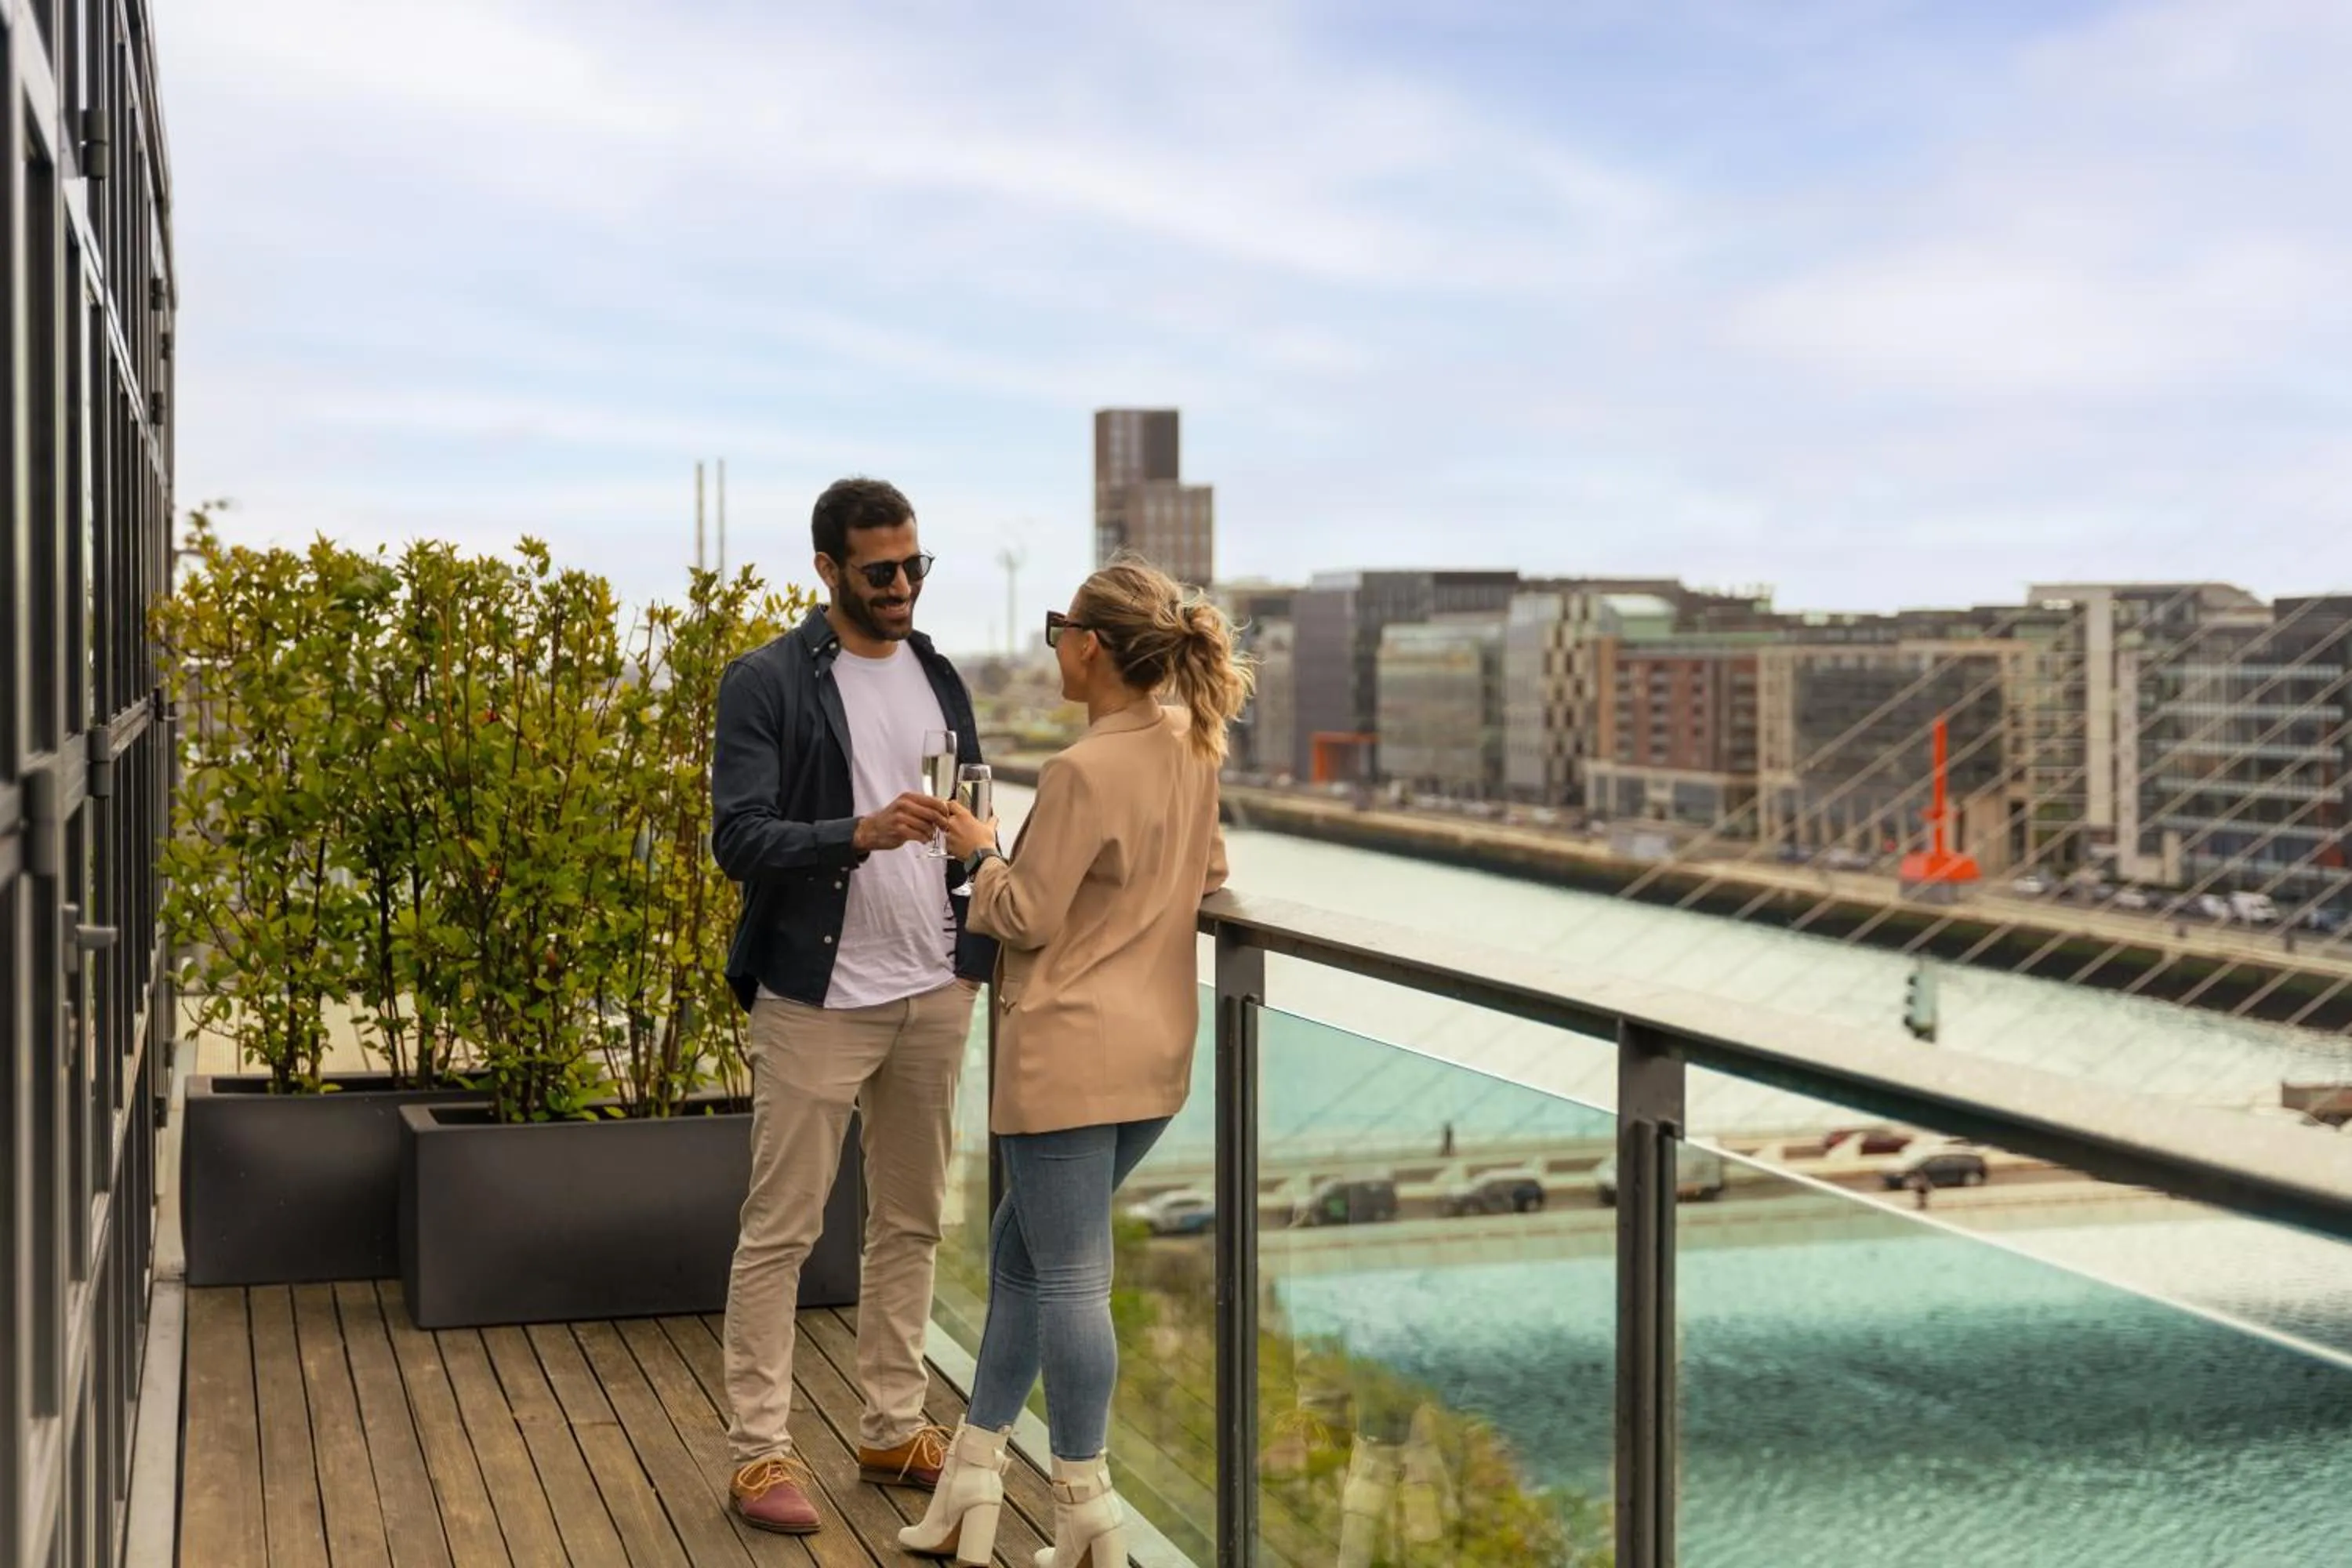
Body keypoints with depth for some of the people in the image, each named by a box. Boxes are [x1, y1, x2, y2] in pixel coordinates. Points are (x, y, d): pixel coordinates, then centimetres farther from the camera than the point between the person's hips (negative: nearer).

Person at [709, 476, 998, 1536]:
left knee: (911, 1222, 11)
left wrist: (977, 950, 6)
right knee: (780, 1230, 1)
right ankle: (758, 1451, 9)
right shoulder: (767, 683, -7)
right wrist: (861, 834, -29)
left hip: (933, 995, 6)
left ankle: (894, 1431, 22)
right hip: (817, 998, -6)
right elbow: (739, 838, -14)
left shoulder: (939, 678, 11)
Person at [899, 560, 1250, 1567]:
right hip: (1157, 1055, 9)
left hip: (1070, 1054, -9)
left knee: (1068, 1279, 2)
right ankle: (973, 1481, 27)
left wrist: (980, 851, 2)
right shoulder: (1191, 752, 6)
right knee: (1024, 1252, 20)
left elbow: (1026, 917, -15)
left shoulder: (1084, 773, -20)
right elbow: (1208, 878, 19)